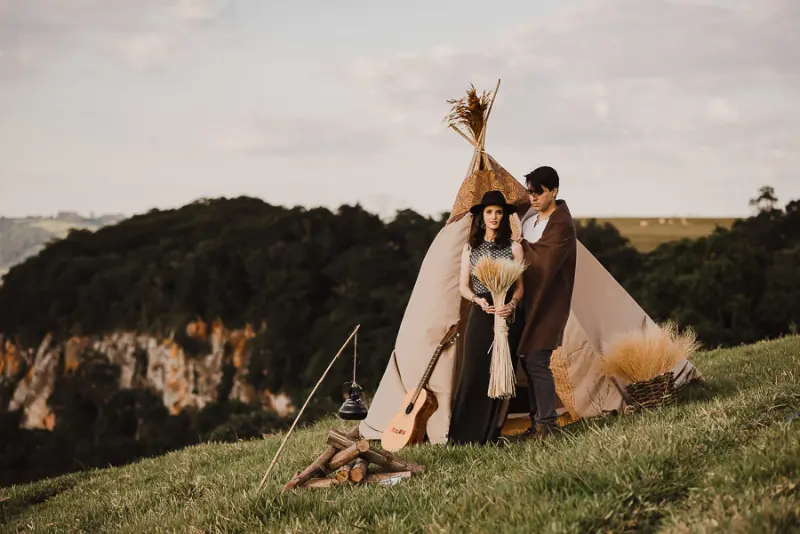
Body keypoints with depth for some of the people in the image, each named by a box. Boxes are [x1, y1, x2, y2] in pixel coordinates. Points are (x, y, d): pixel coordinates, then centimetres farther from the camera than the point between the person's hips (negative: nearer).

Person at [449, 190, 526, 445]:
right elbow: (463, 286, 8)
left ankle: (490, 434, 7)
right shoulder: (470, 247, 8)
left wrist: (511, 304, -18)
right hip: (479, 315, 1)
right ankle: (463, 434, 4)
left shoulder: (513, 247, 3)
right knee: (473, 373, -4)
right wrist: (478, 300, -11)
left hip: (507, 315, -1)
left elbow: (520, 286, 2)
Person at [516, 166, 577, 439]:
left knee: (536, 362, -9)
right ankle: (537, 419, 20)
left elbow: (542, 263, -22)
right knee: (527, 361, 10)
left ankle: (546, 424, 2)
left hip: (547, 303, -8)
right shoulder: (530, 217, 9)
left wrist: (517, 243, -14)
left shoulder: (562, 225, -16)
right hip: (528, 301, 8)